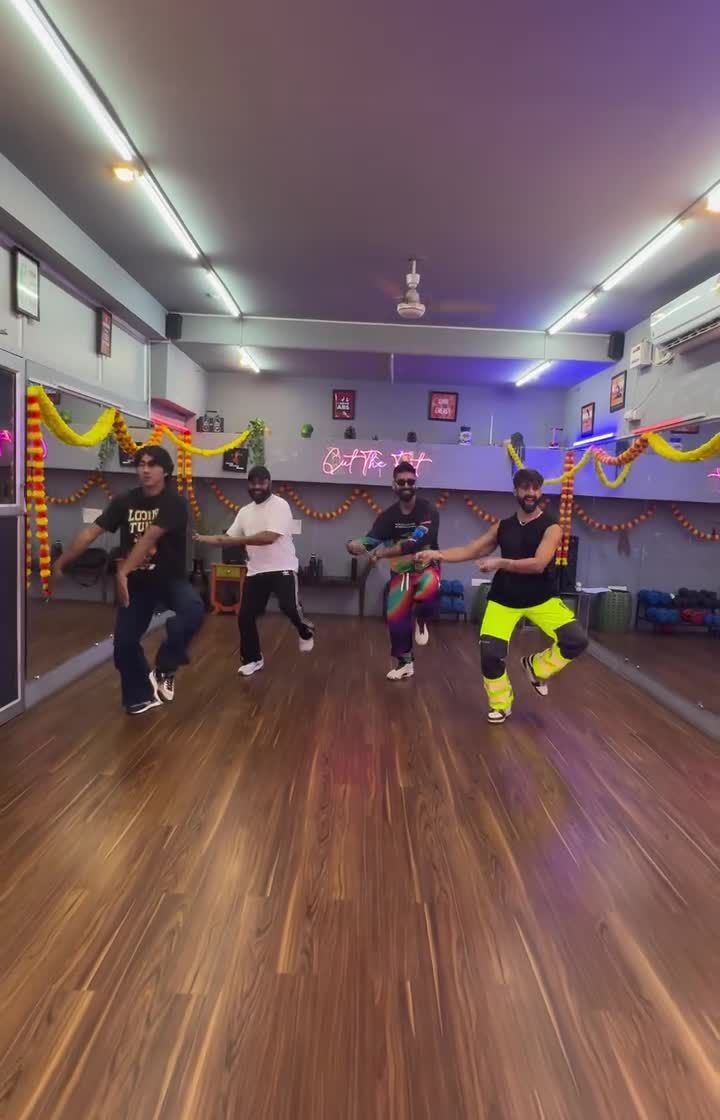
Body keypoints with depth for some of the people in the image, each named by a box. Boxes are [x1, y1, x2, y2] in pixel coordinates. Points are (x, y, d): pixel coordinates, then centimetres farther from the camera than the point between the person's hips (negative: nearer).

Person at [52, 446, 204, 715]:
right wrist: (61, 562, -1)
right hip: (136, 582, 4)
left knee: (193, 610, -32)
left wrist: (123, 571, -34)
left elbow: (149, 538, -26)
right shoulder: (125, 501, 1)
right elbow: (91, 532, 0)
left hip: (170, 578, -4)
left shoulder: (174, 503, -14)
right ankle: (141, 696, 25)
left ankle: (164, 668, -10)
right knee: (124, 642, 1)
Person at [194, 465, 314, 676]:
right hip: (256, 571, 6)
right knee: (245, 616, 3)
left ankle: (306, 632, 12)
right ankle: (253, 659, 22)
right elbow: (229, 537, 13)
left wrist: (234, 540, -25)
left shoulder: (280, 505, -12)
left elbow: (269, 537, -25)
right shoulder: (245, 512, 11)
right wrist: (207, 539, -6)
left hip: (282, 569, -6)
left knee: (289, 607, -23)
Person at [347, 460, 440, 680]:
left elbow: (418, 542, -29)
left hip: (426, 565, -4)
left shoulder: (428, 510, -16)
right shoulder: (389, 515, -4)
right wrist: (357, 545, -38)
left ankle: (421, 620, -1)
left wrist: (383, 553, -35)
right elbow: (372, 540, -13)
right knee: (395, 617, 2)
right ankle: (404, 662, 25)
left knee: (428, 591, -36)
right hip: (401, 571, 4)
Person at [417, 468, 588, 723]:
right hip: (504, 598, 2)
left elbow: (538, 564, -21)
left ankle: (537, 667, 13)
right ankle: (500, 705, 14)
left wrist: (499, 563, -28)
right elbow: (470, 551, 5)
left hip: (542, 598, -2)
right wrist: (437, 554, -8)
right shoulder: (503, 527, 4)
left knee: (576, 641, -17)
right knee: (490, 652, -12)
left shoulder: (550, 527, -8)